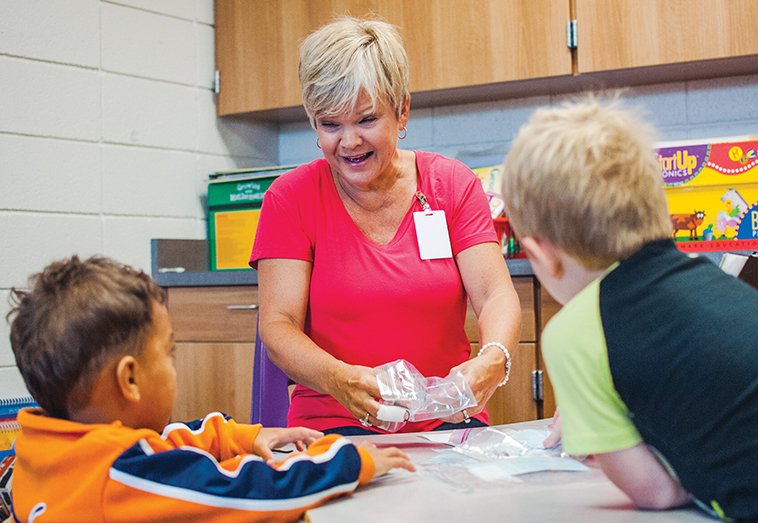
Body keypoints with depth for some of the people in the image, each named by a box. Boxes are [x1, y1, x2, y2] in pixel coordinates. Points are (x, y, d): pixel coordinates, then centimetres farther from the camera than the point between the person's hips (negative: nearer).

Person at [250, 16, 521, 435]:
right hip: (333, 425, -1)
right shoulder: (290, 197, 1)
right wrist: (339, 379, -29)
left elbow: (496, 294, -4)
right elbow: (277, 326, -7)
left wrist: (492, 361, -28)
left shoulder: (452, 184, 6)